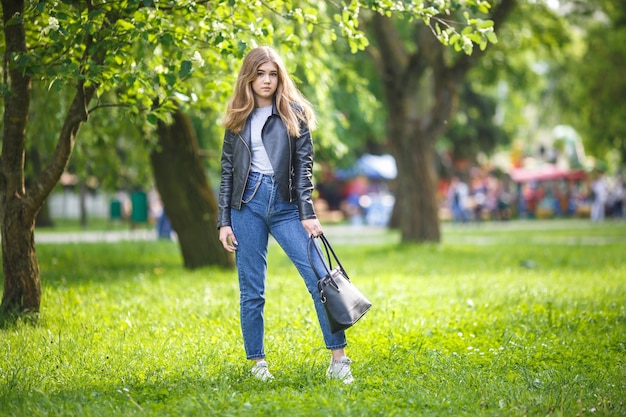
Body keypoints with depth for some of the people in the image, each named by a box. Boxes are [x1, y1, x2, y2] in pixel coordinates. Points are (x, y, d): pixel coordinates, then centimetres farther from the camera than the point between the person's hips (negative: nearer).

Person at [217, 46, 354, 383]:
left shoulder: (294, 114, 6)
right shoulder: (237, 119, 10)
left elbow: (304, 165, 2)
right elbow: (227, 172, 11)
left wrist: (307, 214, -7)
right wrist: (223, 221, 5)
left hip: (285, 205, -1)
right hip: (247, 204, 1)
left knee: (320, 278, -12)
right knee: (251, 290, 3)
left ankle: (338, 360, -9)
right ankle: (257, 362, 13)